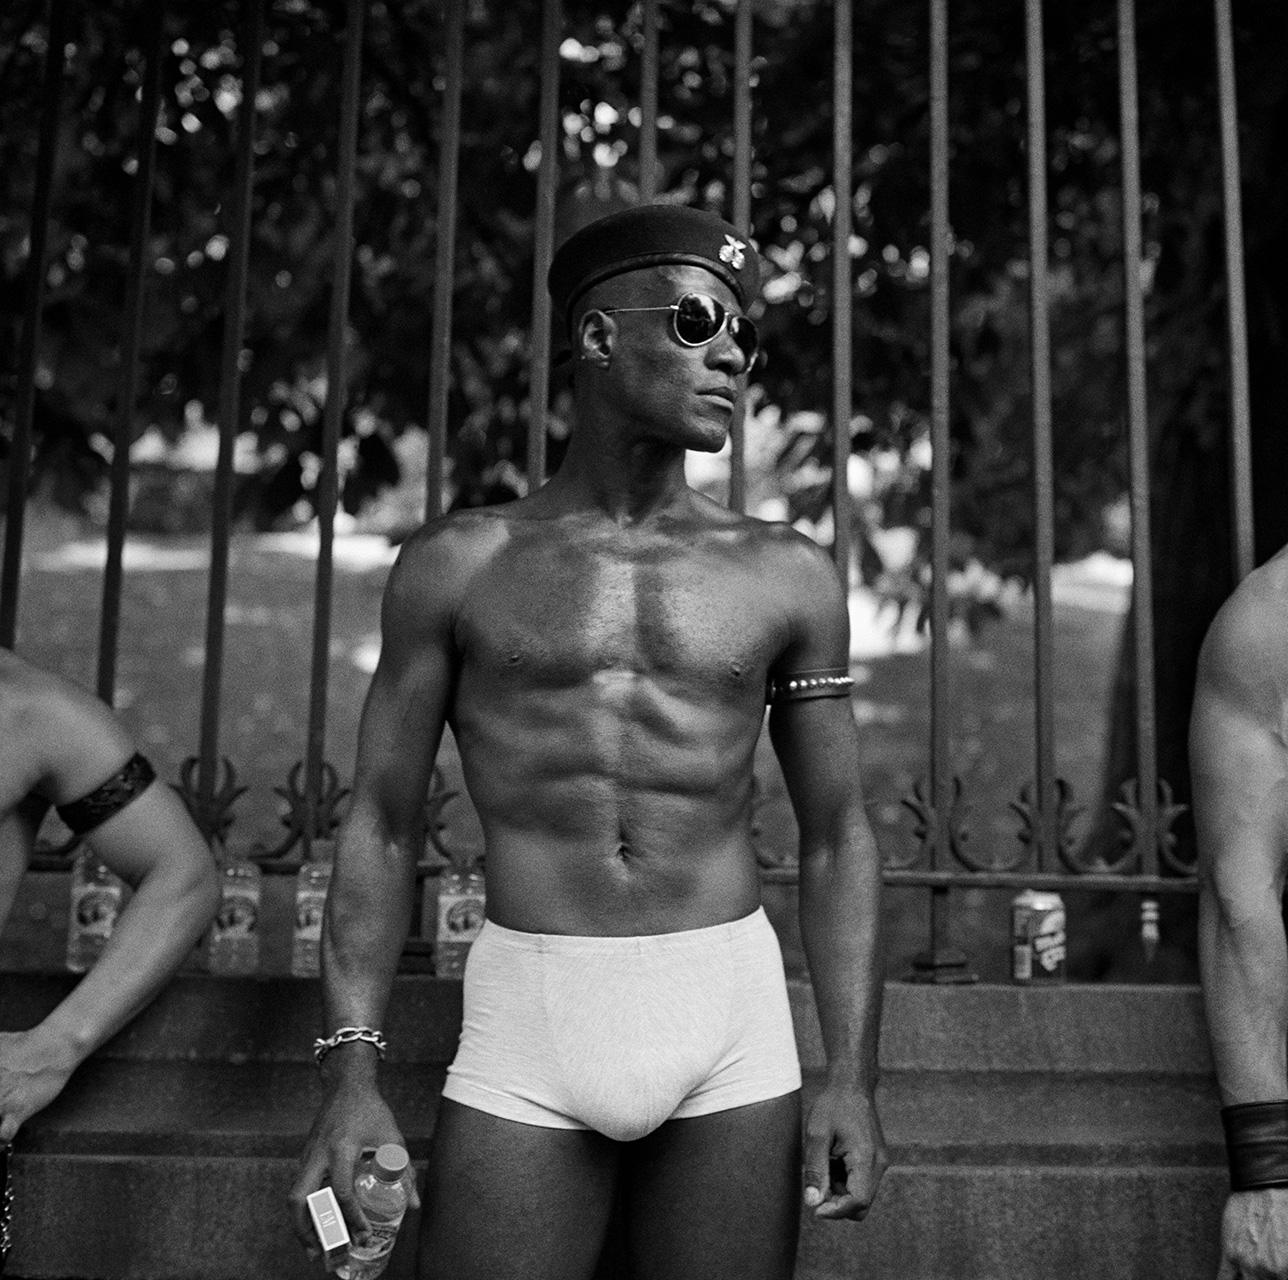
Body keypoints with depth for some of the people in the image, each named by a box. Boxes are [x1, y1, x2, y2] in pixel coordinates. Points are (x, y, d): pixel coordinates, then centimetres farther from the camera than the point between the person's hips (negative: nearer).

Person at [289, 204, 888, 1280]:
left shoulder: (788, 577, 6)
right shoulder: (460, 564, 4)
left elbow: (836, 838, 8)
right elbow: (384, 827, 5)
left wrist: (853, 1077, 0)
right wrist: (352, 1068, -3)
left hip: (734, 1027, 1)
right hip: (525, 1028, -1)